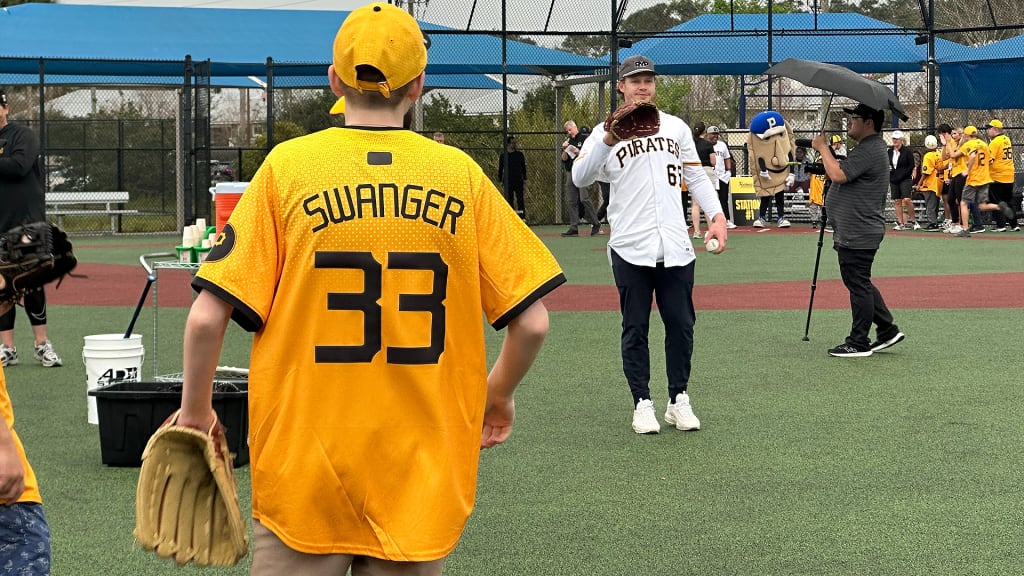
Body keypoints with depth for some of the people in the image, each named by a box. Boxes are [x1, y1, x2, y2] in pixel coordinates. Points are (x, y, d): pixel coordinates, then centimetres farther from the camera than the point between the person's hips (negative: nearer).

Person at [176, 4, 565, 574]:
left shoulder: (288, 166, -4)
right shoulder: (461, 174, 0)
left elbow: (208, 316, -7)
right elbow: (531, 320, -1)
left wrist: (196, 410, 9)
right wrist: (499, 395, 18)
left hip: (304, 470, -1)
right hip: (421, 475, 1)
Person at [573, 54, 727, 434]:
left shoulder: (676, 128, 13)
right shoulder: (606, 132, 1)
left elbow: (695, 176, 15)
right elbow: (580, 177, -14)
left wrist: (716, 215, 0)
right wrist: (609, 140, -30)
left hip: (675, 247, 3)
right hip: (630, 249, -3)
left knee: (681, 325, 5)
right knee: (635, 328, 3)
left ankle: (679, 400, 16)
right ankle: (642, 403, 11)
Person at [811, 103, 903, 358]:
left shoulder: (869, 151, -19)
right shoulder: (872, 147, 18)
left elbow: (838, 174, -26)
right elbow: (844, 175, 24)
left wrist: (822, 148, -13)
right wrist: (825, 150, 11)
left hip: (858, 235, -11)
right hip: (853, 232, 11)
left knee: (858, 285, -5)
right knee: (859, 284, 17)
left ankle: (859, 343, 1)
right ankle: (887, 330, 22)